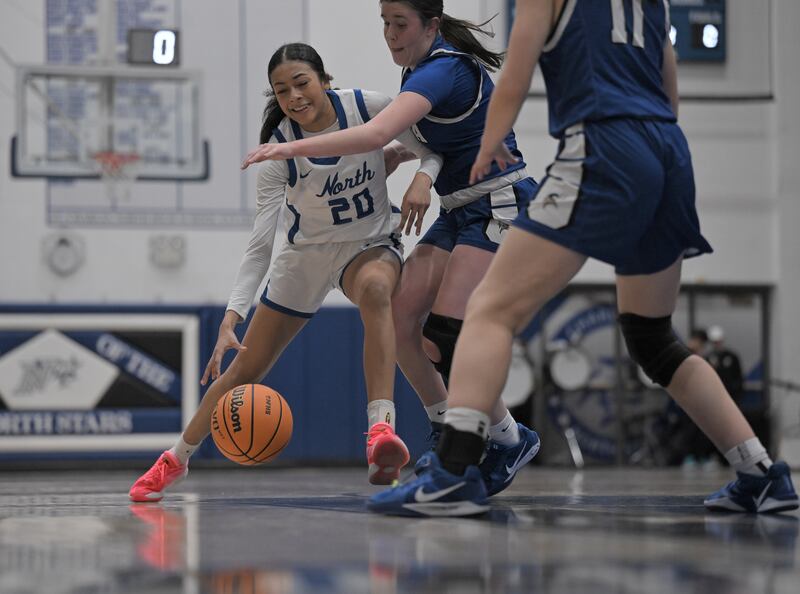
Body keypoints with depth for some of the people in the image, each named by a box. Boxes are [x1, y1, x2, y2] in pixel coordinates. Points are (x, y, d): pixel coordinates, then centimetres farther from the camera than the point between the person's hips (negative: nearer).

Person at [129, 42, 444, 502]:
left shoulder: (370, 108, -20)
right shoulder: (279, 147, -22)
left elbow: (433, 148, -5)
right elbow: (260, 244, -22)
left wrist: (423, 178, -29)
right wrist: (231, 321, -32)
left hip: (370, 245, -1)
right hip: (307, 254, 1)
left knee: (375, 288, -39)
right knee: (245, 368, 5)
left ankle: (382, 429, -47)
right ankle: (176, 460, 28)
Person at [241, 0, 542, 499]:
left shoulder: (442, 71, -22)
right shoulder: (423, 68, 9)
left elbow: (376, 134, -37)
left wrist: (292, 148, -39)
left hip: (500, 209, -10)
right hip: (460, 211, 10)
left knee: (442, 338, -17)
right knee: (397, 314, -4)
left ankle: (510, 440, 2)